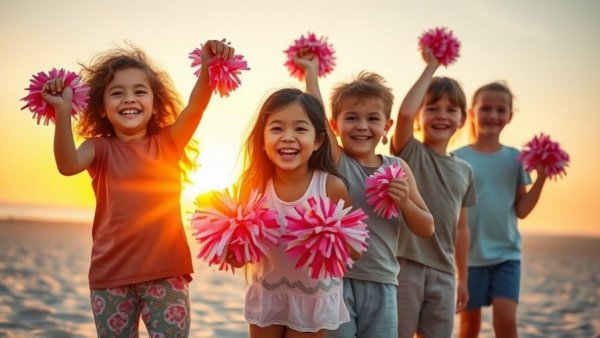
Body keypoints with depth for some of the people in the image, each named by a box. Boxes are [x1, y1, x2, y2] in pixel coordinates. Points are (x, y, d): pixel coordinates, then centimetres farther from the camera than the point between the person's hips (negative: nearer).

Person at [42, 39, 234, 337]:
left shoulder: (168, 142, 3)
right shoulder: (100, 148, 2)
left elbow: (195, 107, -16)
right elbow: (68, 164, -19)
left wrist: (207, 68, -34)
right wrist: (63, 111, -33)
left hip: (166, 271, -1)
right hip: (111, 274, 1)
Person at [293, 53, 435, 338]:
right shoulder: (336, 162, -3)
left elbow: (426, 229, 5)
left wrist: (405, 202, -13)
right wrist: (311, 69, -9)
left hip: (382, 285, 3)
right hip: (336, 280, -3)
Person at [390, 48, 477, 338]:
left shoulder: (464, 170, 12)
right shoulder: (409, 153, -2)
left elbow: (461, 227, 16)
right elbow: (404, 112, -23)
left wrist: (462, 278, 17)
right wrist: (431, 67, -14)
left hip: (443, 272, 5)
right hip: (404, 265, -5)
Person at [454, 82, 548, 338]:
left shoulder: (514, 158, 3)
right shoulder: (457, 159, -4)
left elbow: (521, 210, 3)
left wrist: (541, 177, -7)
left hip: (506, 253, 1)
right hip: (469, 254, -1)